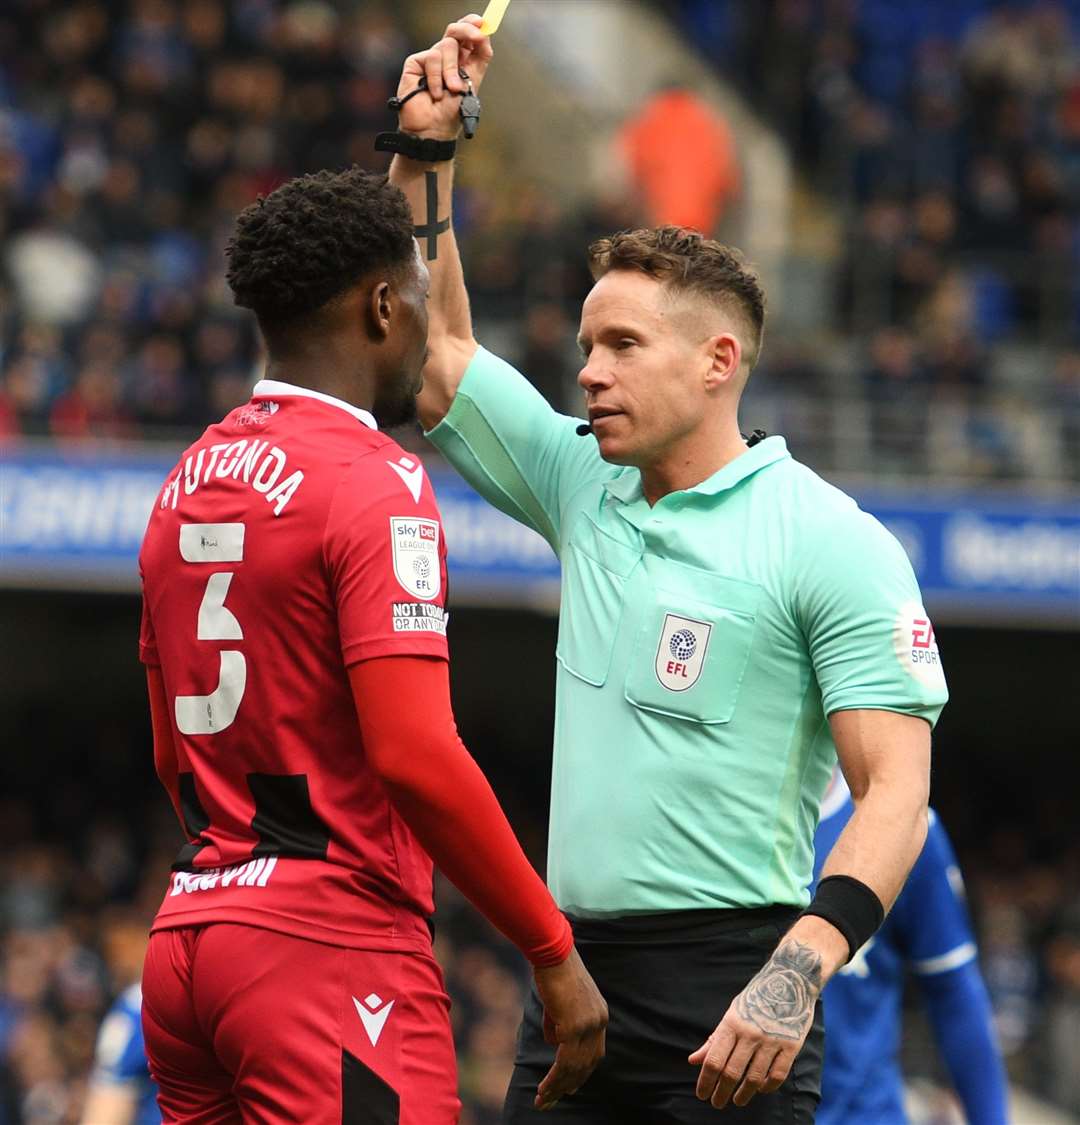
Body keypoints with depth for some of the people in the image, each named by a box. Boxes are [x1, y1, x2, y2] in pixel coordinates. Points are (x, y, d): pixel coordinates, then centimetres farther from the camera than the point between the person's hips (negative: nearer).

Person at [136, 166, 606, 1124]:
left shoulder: (188, 481, 15)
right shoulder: (375, 485, -11)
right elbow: (416, 755, -19)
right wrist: (554, 953, -13)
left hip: (187, 935, 8)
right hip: (334, 953, -8)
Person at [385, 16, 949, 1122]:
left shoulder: (833, 541, -6)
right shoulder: (585, 490, 14)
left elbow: (898, 787, -12)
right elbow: (439, 351, 23)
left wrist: (799, 971, -25)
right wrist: (423, 157, 13)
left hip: (726, 992, -6)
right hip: (574, 976, 6)